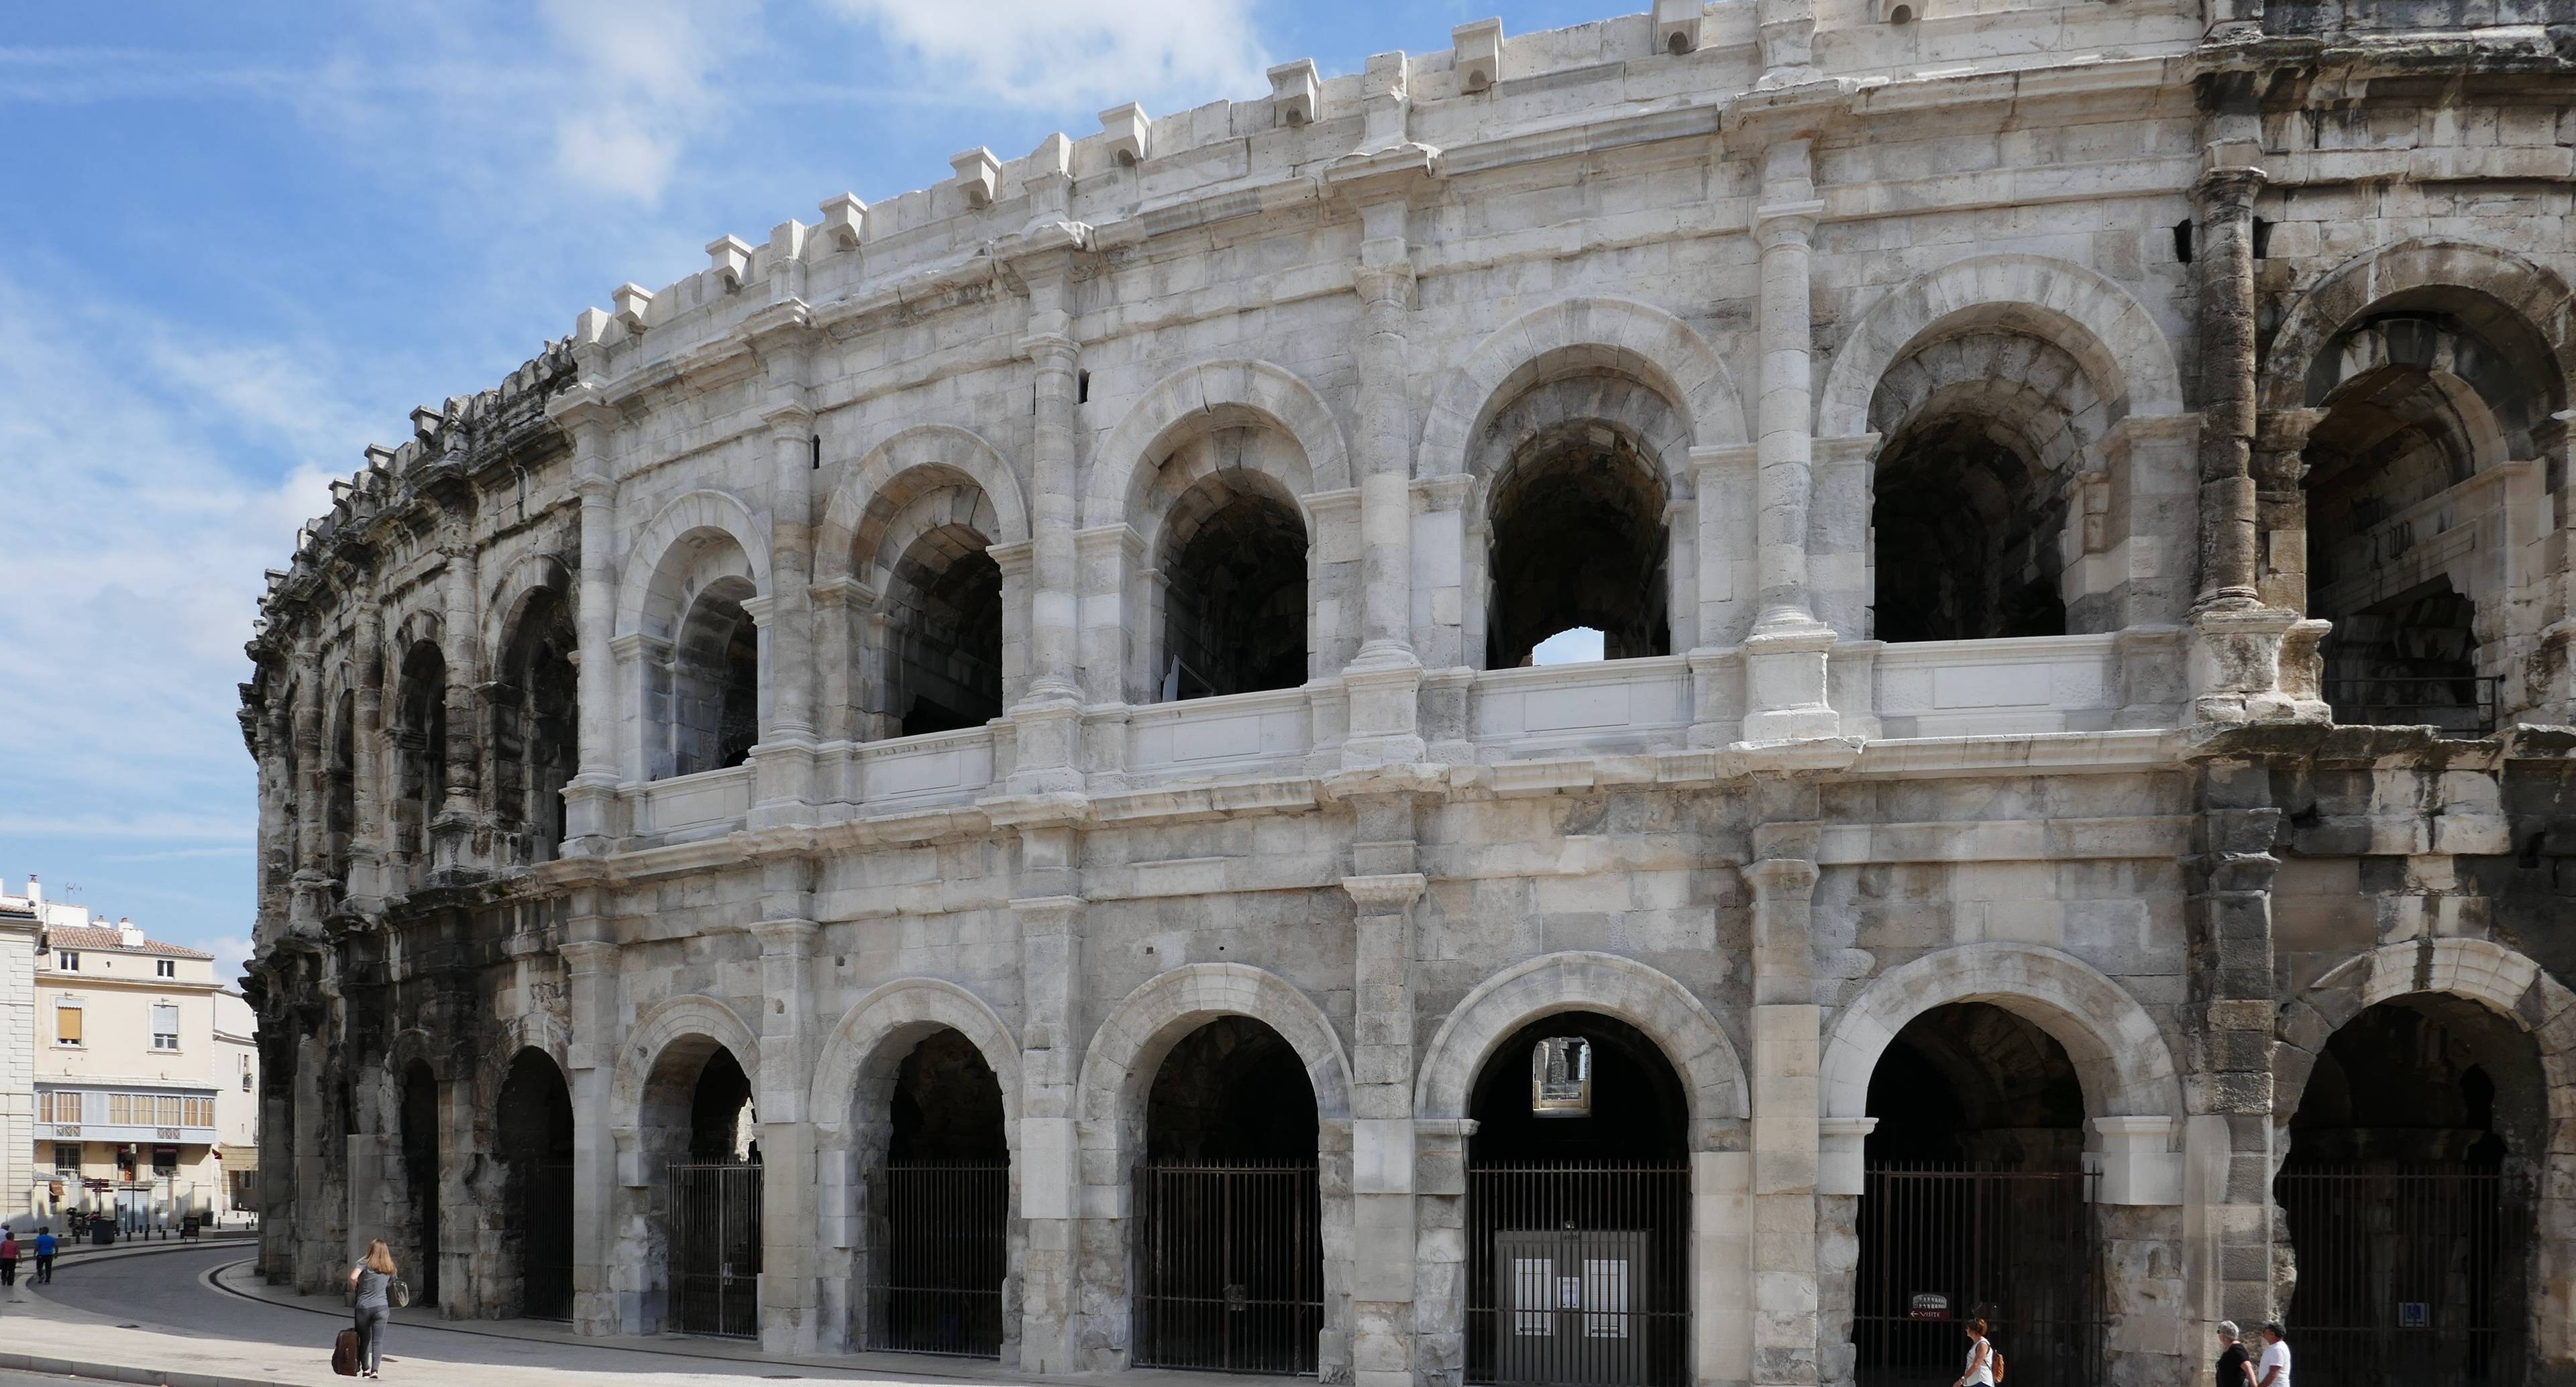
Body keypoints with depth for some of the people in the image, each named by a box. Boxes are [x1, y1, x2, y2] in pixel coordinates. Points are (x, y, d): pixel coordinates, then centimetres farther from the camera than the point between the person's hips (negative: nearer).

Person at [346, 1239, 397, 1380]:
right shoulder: (389, 1270, 7)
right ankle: (375, 1369, -14)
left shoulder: (364, 1264, -4)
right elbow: (390, 1285, 7)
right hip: (381, 1307, 1)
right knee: (378, 1340, -2)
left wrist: (355, 1287, 2)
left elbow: (353, 1277, -17)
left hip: (363, 1307, -1)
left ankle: (365, 1368, 20)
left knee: (364, 1339, 14)